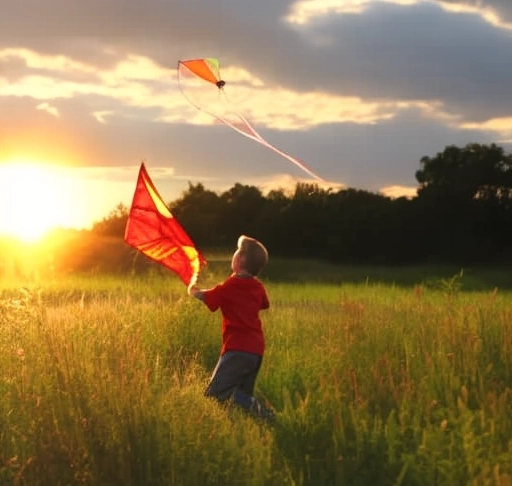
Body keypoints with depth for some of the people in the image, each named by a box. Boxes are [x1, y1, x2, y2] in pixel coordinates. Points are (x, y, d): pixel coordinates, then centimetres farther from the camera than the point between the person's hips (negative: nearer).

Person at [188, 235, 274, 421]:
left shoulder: (229, 287, -8)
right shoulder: (258, 287, 10)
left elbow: (206, 297, 4)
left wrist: (193, 290, 25)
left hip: (237, 349, -7)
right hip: (256, 349, 7)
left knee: (215, 393, -10)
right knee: (243, 393, 15)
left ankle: (253, 406, -28)